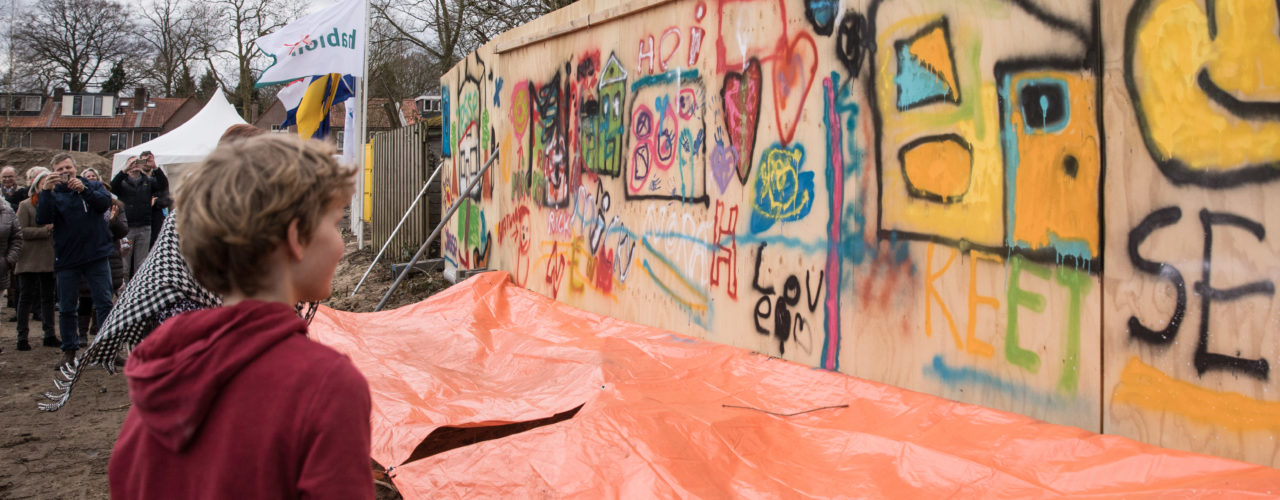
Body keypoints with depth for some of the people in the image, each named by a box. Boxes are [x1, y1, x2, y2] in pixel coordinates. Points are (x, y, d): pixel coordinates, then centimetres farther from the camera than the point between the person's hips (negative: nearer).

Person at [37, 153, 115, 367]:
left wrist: (84, 190, -28)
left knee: (104, 304, 0)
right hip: (67, 259, 1)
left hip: (96, 256, -1)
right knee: (66, 309, 6)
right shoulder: (53, 194, 4)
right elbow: (42, 219, -13)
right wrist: (46, 191, -23)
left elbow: (105, 202, -13)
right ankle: (69, 351, 16)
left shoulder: (92, 187, 6)